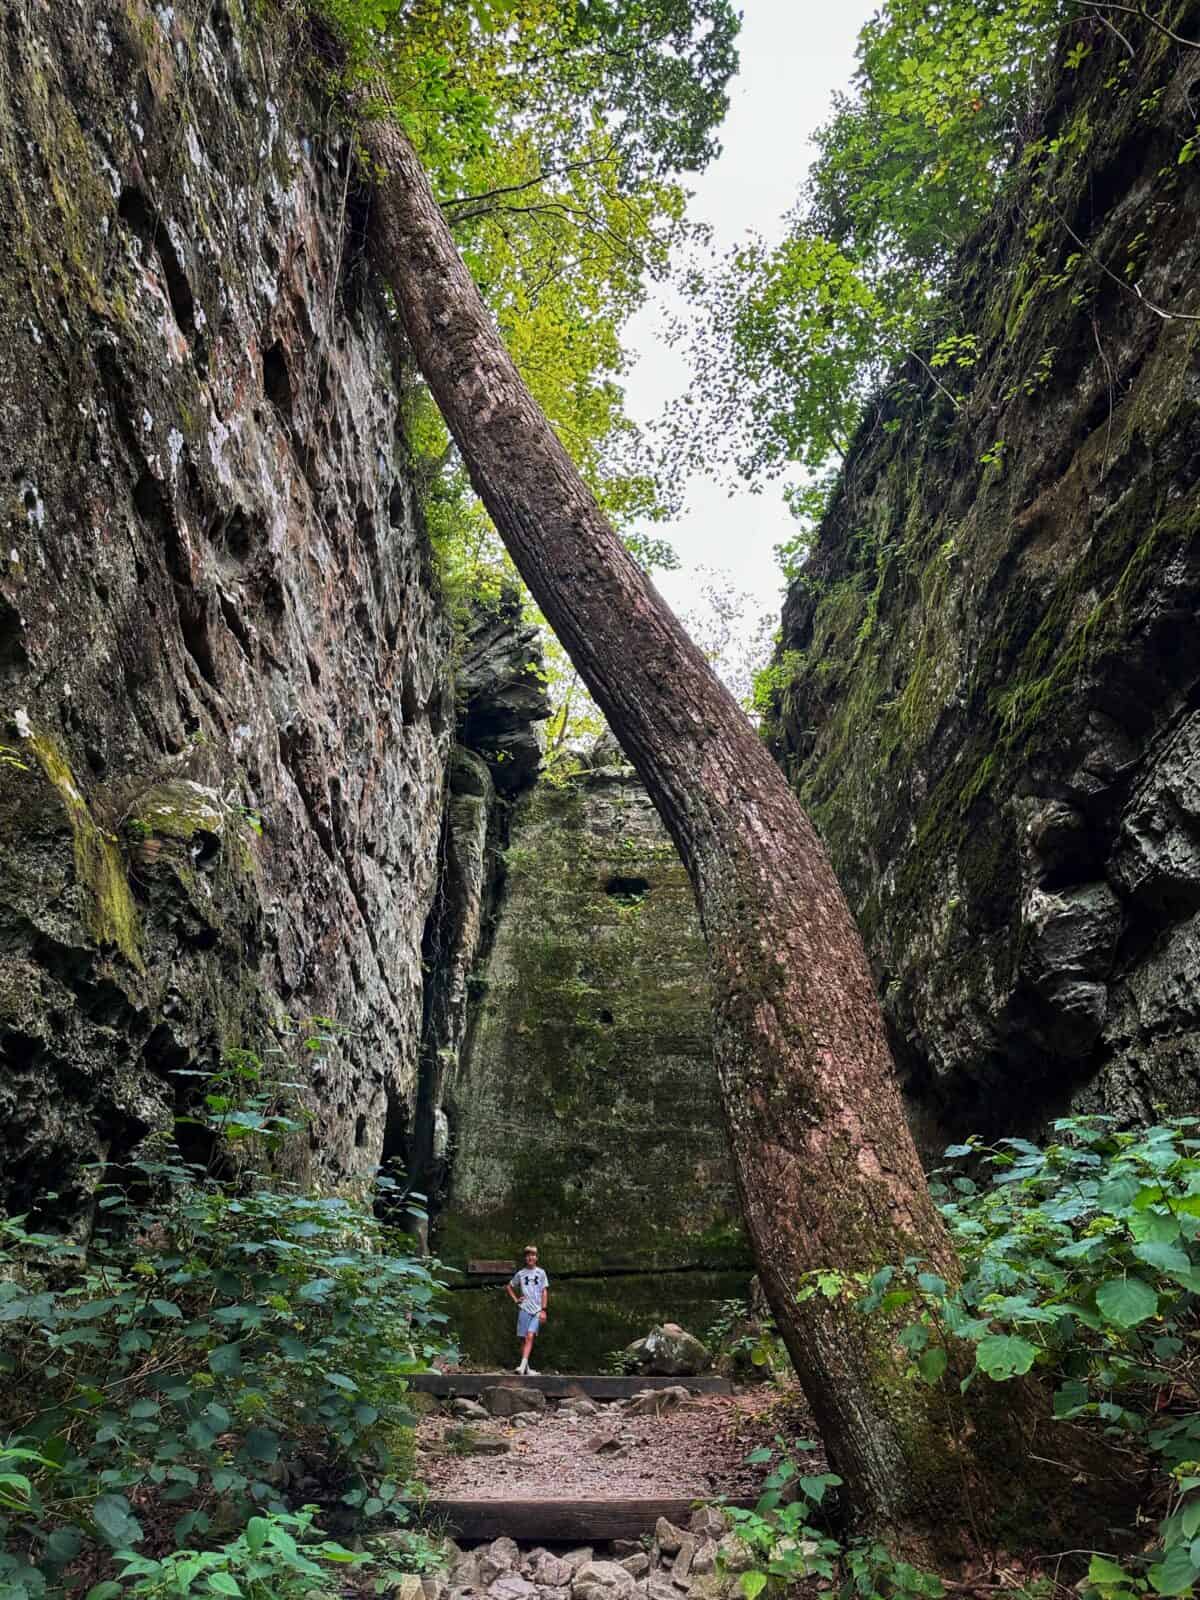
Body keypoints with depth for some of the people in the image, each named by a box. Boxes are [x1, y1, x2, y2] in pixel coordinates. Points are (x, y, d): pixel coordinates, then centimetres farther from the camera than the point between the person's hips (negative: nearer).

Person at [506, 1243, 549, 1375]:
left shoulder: (540, 1273, 5)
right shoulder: (520, 1273, 7)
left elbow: (545, 1292, 3)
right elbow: (510, 1287, 20)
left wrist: (543, 1310, -5)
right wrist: (516, 1300, 6)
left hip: (537, 1310, -2)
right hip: (524, 1309, 2)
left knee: (530, 1337, -16)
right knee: (524, 1339, 2)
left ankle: (523, 1366, -20)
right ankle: (526, 1369, 12)